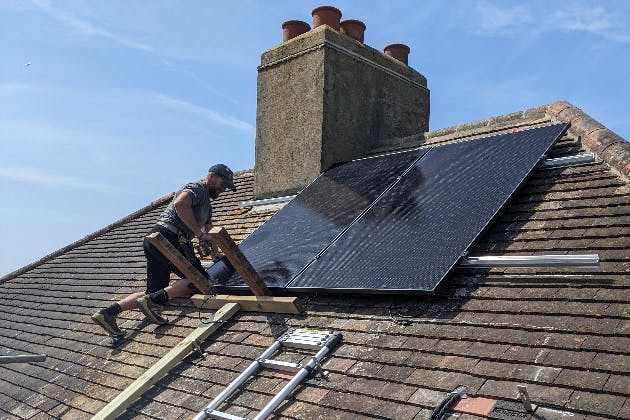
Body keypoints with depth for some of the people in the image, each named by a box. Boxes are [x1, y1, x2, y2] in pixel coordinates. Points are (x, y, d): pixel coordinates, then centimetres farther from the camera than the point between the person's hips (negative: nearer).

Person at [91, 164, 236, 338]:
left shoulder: (207, 203, 30)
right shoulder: (197, 188, -3)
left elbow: (209, 230, 36)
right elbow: (180, 204, -23)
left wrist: (215, 253, 25)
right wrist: (199, 233, -20)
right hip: (167, 237, -10)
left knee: (155, 294, 8)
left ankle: (110, 311, 0)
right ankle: (153, 301, -22)